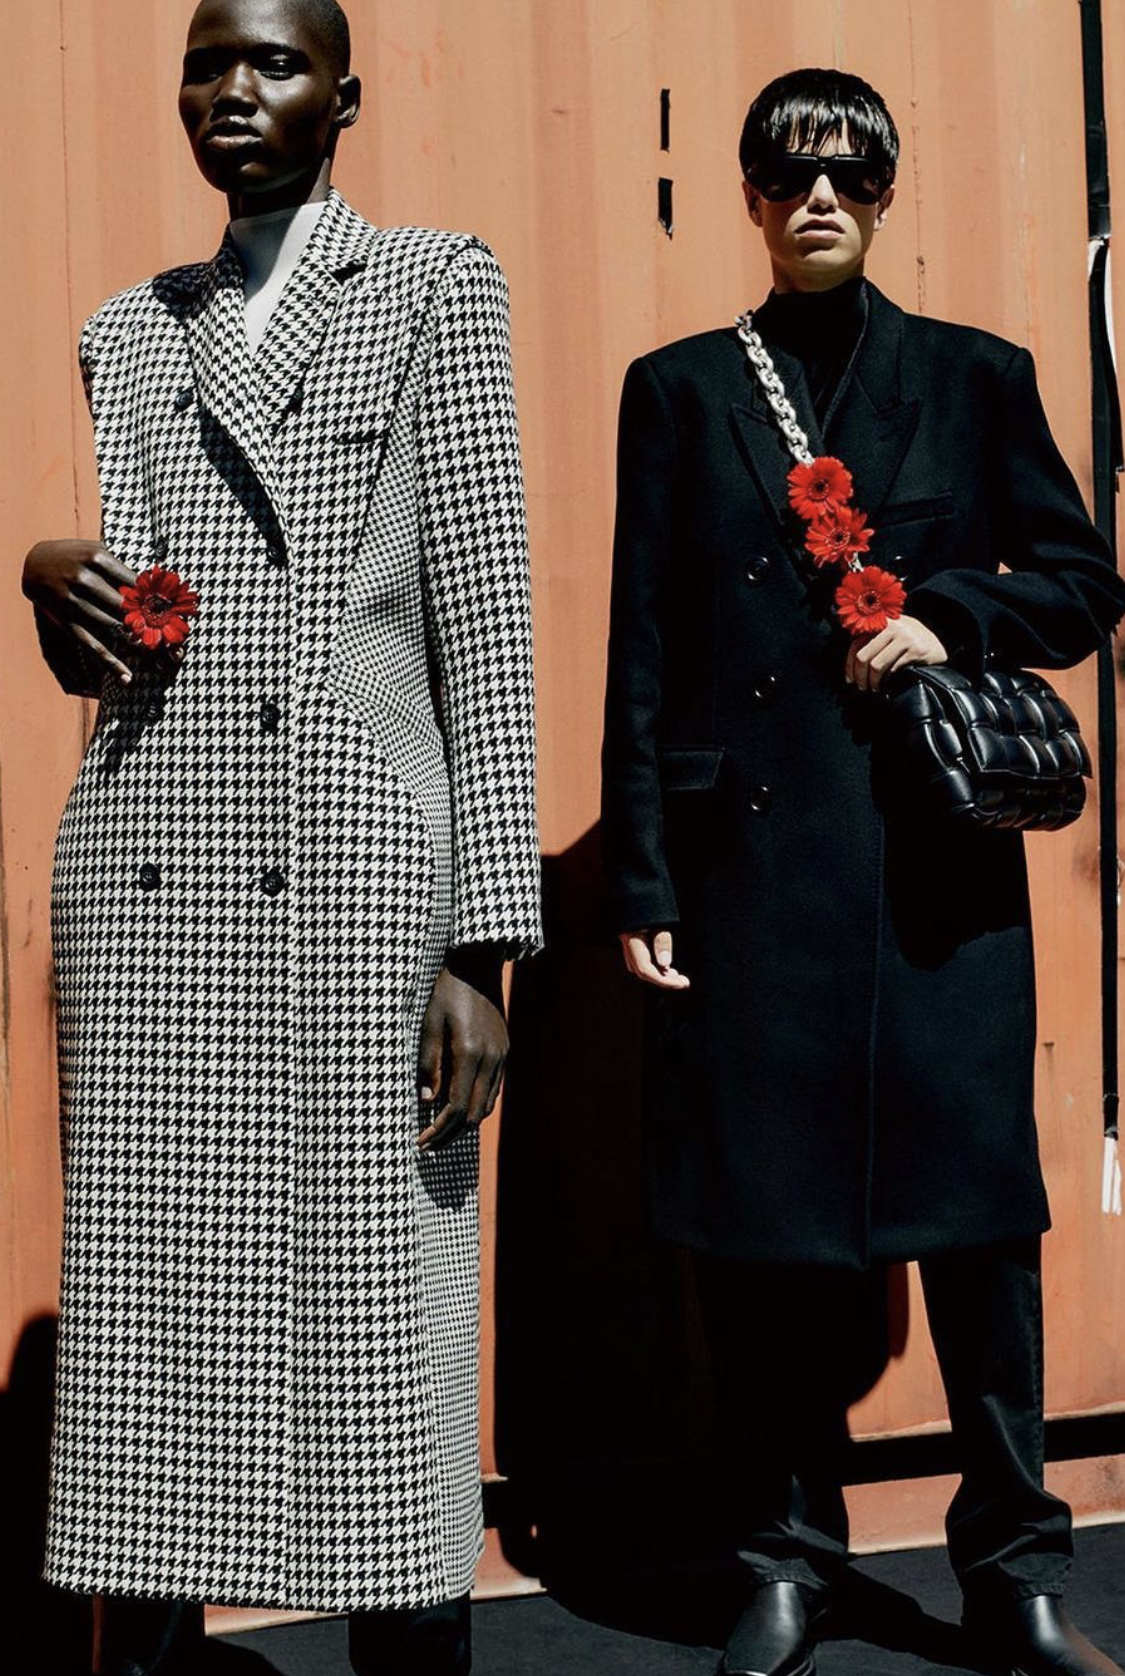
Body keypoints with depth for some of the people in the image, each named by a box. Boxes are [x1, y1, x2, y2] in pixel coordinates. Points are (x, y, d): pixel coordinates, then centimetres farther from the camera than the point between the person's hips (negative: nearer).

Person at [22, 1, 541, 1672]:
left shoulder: (434, 287, 7)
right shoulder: (128, 332, 19)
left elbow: (485, 616, -1)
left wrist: (483, 944, -8)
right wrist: (54, 586, -7)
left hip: (354, 871, -4)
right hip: (146, 878, 4)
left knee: (381, 1359, -5)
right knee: (139, 1334, 4)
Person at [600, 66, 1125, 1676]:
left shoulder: (975, 378, 10)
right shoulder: (679, 390, 9)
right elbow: (643, 651, 5)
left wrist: (949, 618, -9)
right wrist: (640, 881, -1)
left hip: (936, 856, 0)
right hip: (750, 861, 0)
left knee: (976, 1207, 0)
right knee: (763, 1212, 4)